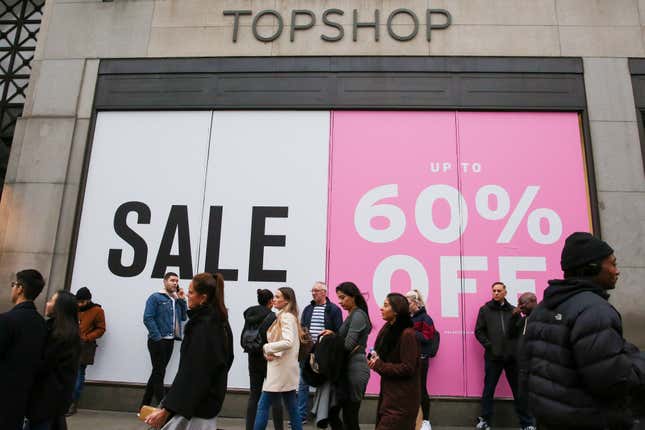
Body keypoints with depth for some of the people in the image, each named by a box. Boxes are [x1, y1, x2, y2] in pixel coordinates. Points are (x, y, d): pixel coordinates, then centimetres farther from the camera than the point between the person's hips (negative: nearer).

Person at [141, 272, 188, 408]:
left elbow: (183, 317, 11)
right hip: (158, 341, -7)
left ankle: (144, 407, 25)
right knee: (159, 373, -3)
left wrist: (182, 300, 3)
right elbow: (147, 318, -14)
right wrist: (157, 337, -18)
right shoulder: (155, 297, -6)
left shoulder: (176, 300, 14)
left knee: (157, 373, 14)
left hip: (170, 341, 7)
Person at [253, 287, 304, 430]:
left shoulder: (286, 317, -14)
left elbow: (288, 342, -28)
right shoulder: (286, 317, 14)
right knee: (291, 406, 13)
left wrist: (267, 347, -15)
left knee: (263, 406, -2)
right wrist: (271, 352, -3)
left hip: (281, 369, -9)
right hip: (284, 368, 9)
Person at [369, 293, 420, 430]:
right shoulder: (388, 329, 7)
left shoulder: (407, 334, -19)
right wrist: (375, 358, -4)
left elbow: (407, 368, -20)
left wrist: (379, 365, -16)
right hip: (388, 392, 8)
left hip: (402, 397, -8)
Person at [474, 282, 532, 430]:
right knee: (488, 389, 8)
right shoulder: (485, 309, 4)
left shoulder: (513, 310, 6)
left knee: (519, 390, 10)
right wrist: (489, 346, -8)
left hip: (512, 356, 1)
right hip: (493, 357, -1)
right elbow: (479, 331, 2)